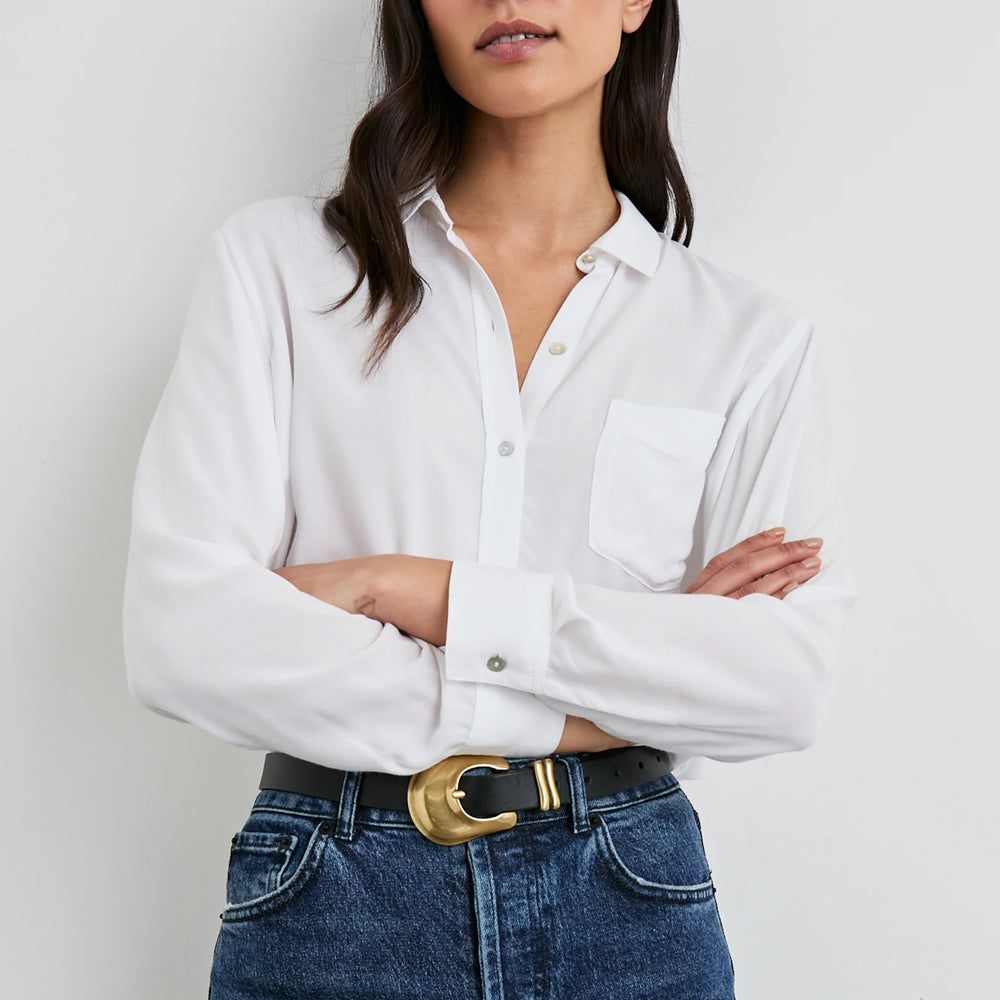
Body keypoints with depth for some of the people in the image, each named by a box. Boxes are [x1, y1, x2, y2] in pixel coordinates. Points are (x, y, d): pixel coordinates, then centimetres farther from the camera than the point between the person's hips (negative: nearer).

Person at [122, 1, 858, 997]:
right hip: (330, 906, 0)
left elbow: (787, 680, -10)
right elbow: (180, 636, -11)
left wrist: (414, 590, -16)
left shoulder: (752, 336, 3)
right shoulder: (276, 261, 0)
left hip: (629, 912, 1)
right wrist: (572, 716, -12)